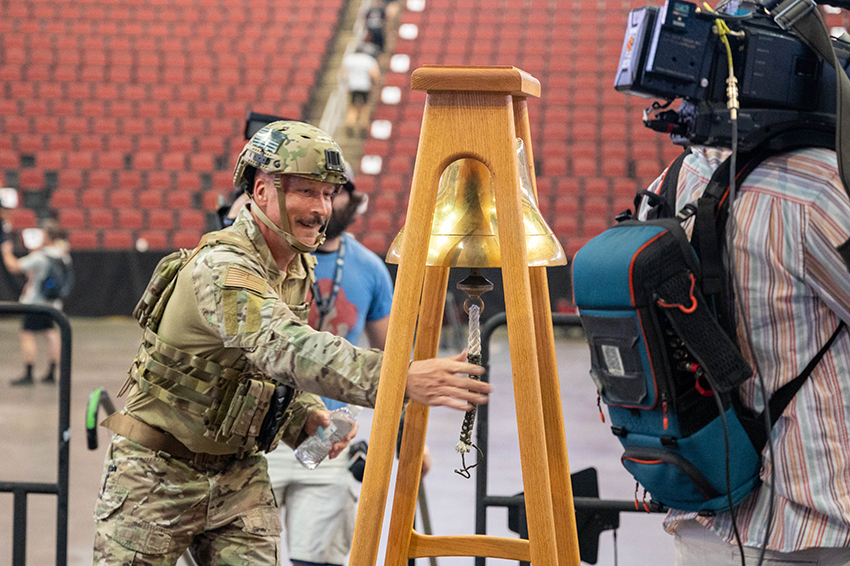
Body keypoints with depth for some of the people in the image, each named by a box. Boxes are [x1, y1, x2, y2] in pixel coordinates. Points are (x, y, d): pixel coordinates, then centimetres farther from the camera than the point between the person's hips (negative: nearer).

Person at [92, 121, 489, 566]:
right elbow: (286, 348, -42)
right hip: (159, 467, -7)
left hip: (238, 470, 7)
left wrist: (308, 416, -6)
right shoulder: (222, 267, -25)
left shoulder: (298, 268, 4)